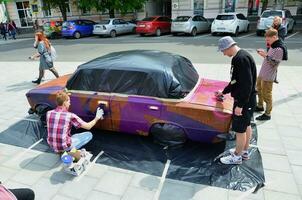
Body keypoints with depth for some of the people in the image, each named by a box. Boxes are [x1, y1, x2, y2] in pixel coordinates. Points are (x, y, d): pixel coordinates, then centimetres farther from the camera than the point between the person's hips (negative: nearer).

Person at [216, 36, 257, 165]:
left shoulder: (241, 58, -23)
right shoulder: (239, 57, 9)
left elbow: (247, 84, -27)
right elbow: (236, 80, 19)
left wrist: (240, 105, -23)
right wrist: (224, 91, 28)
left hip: (244, 101, -10)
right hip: (247, 100, 10)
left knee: (240, 129, 4)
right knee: (246, 125, 21)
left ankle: (237, 156, 21)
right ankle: (244, 151, 38)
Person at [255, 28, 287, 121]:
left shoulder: (279, 49, -22)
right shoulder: (273, 46, 7)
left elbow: (274, 63, -22)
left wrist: (266, 56, -26)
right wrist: (264, 53, 1)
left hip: (268, 76, -10)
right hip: (262, 74, 10)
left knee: (267, 95, 2)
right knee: (259, 91, 24)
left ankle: (267, 114, 15)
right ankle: (260, 106, 44)